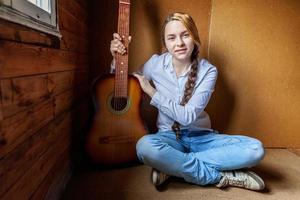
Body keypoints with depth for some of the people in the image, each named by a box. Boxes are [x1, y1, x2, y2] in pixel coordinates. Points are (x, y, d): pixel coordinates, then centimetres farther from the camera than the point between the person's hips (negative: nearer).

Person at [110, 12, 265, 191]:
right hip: (169, 136, 0)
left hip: (201, 137, 1)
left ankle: (172, 166, -21)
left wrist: (151, 91, -15)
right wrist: (117, 59, -8)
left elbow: (188, 116, -18)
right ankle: (221, 176, -19)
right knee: (145, 146, -36)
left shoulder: (208, 71, -9)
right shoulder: (156, 64, -4)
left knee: (255, 149, -22)